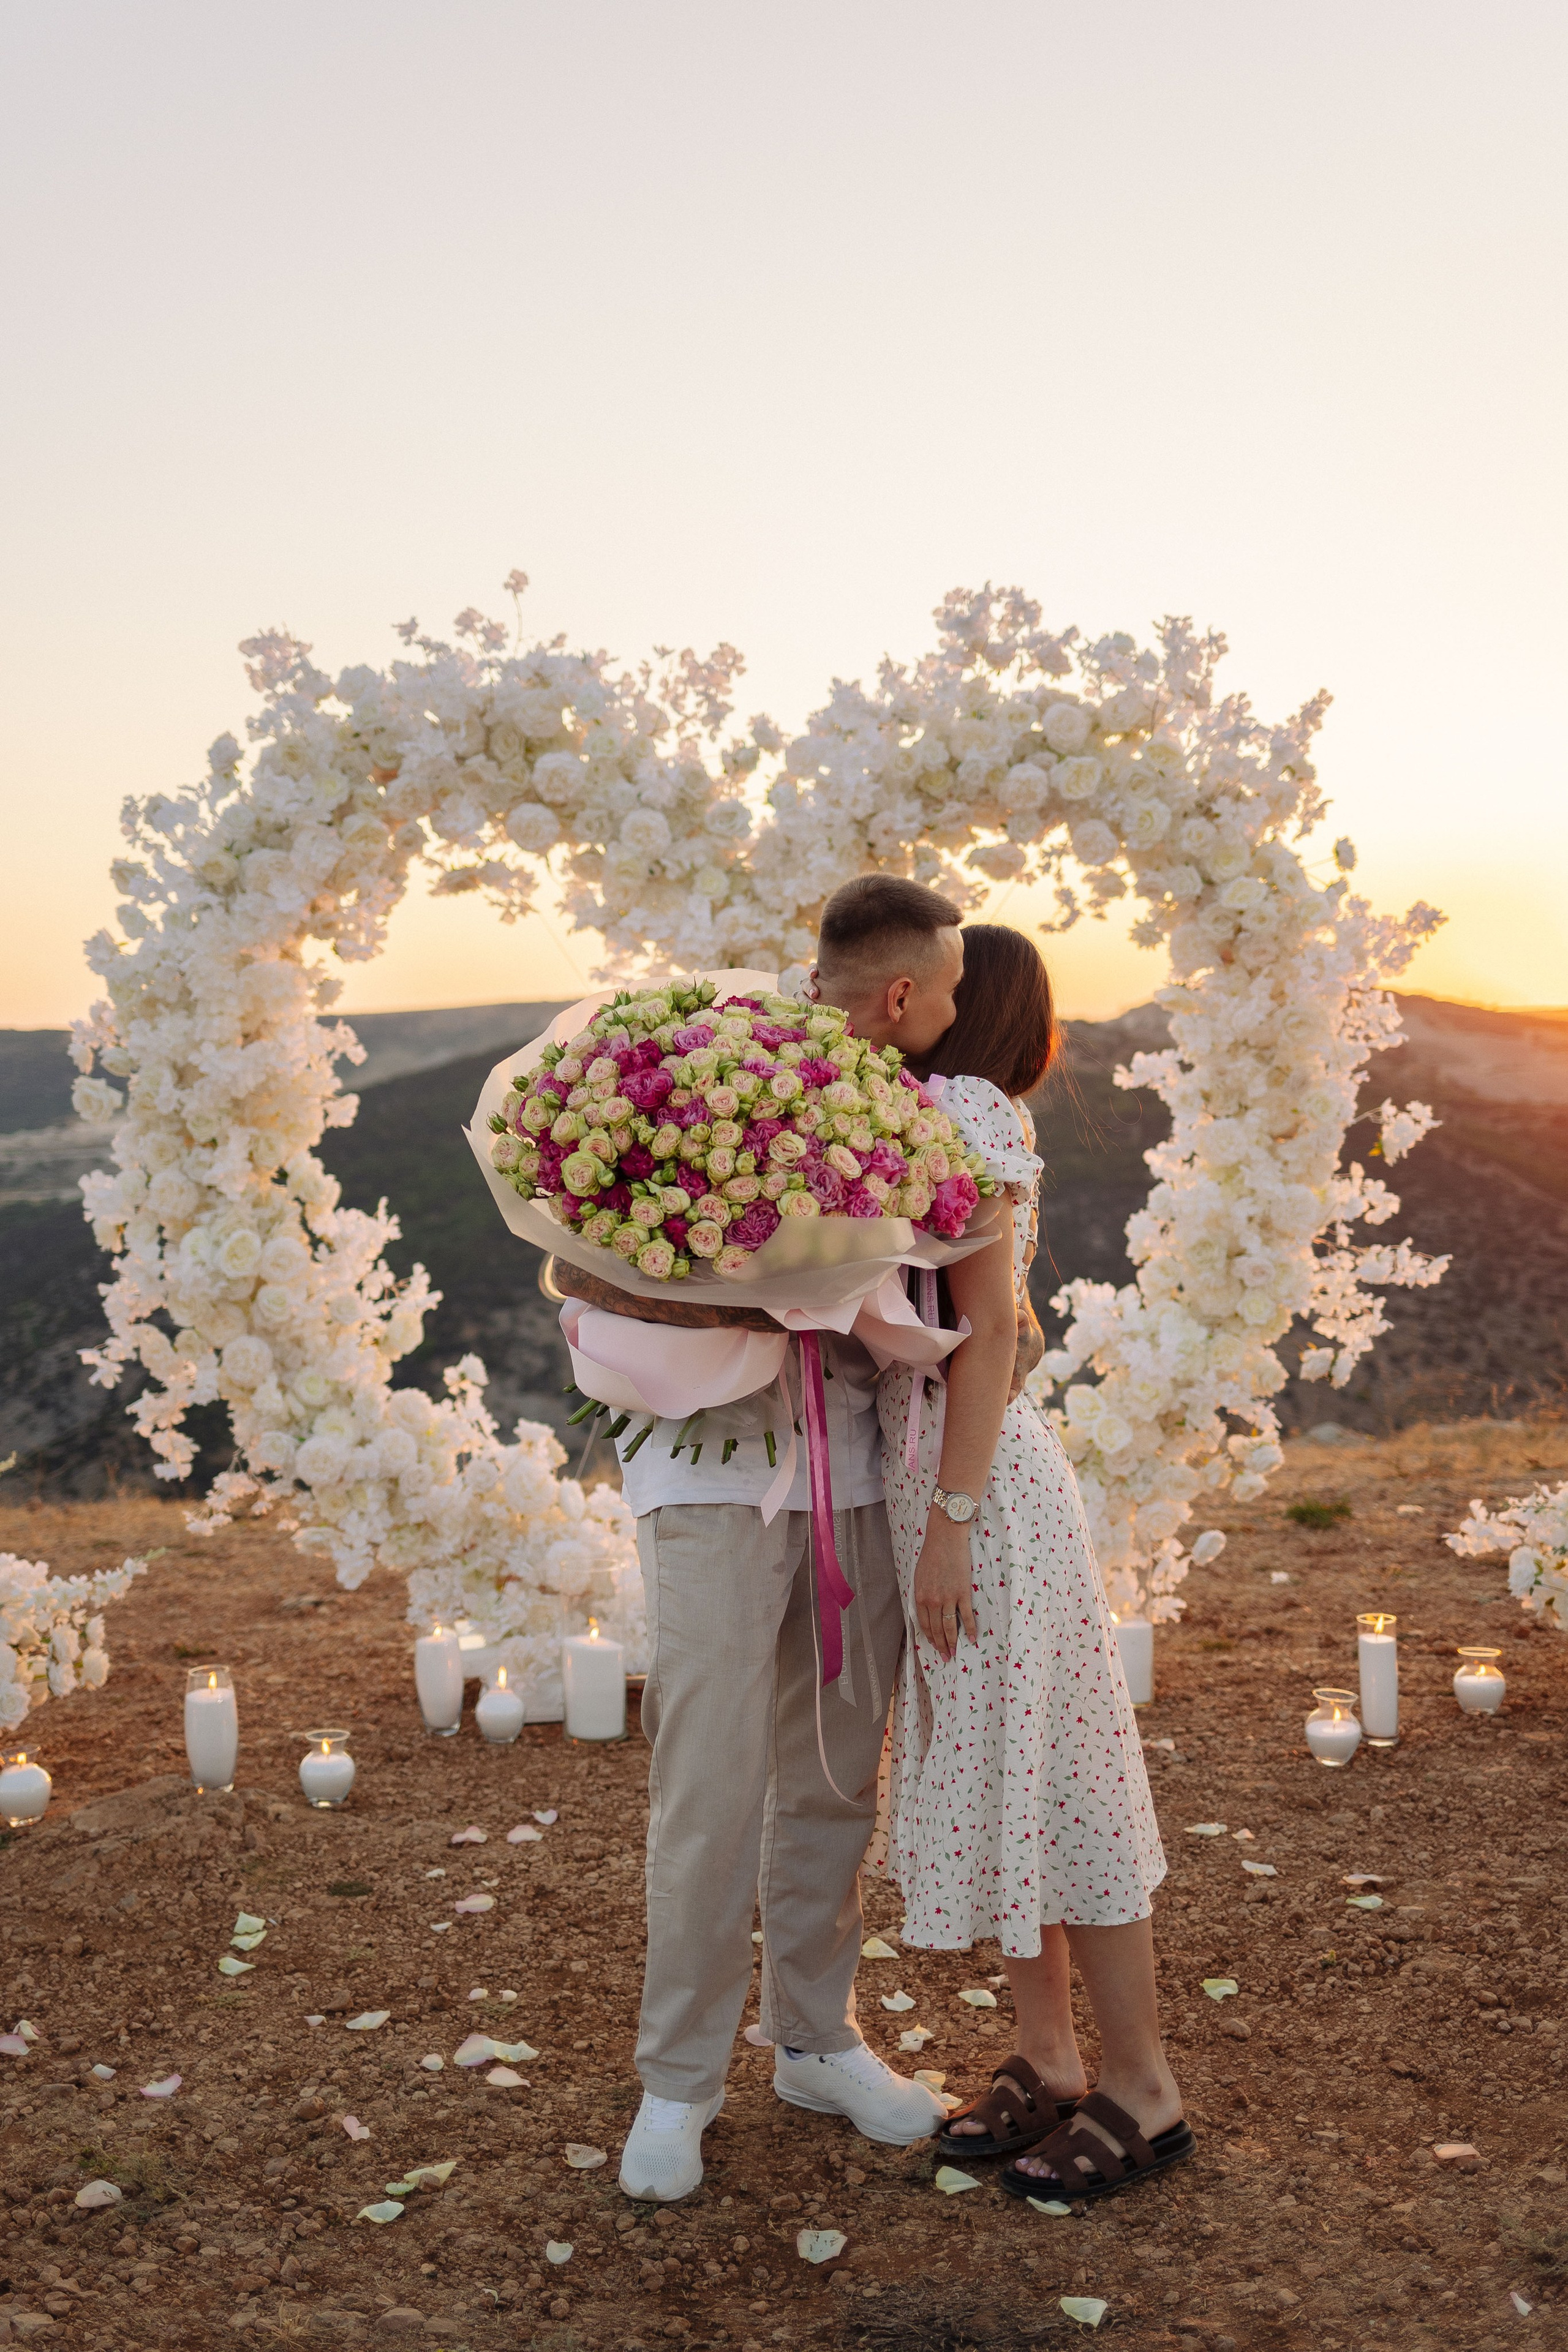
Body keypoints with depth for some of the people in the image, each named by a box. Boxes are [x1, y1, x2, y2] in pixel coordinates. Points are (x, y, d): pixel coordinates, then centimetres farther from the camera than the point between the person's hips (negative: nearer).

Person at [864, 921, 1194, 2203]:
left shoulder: (964, 1111, -12)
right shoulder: (959, 1118, 15)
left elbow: (990, 1325, -18)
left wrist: (950, 1521, -19)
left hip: (985, 1480, -9)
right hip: (936, 1468, 9)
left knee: (1044, 1771, -1)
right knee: (981, 1772, 14)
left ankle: (1143, 2088, 12)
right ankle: (1047, 2058, 26)